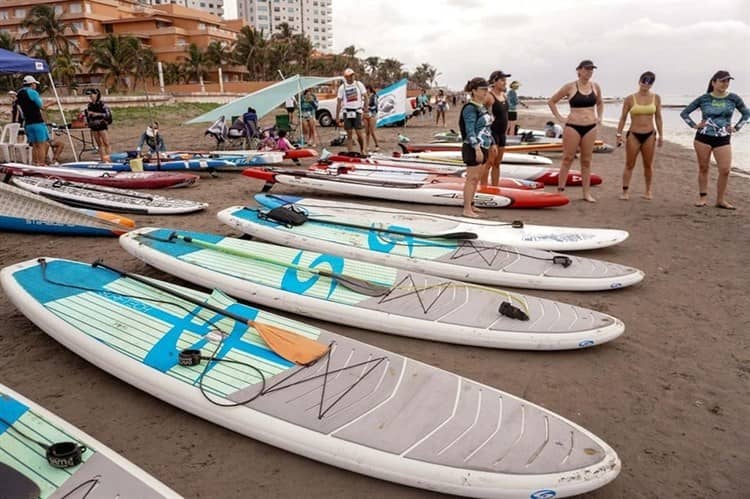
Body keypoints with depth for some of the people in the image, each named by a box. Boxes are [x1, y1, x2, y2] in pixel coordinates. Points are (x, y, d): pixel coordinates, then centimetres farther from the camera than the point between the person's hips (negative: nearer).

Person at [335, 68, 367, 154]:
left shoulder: (359, 84, 3)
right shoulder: (342, 87, 5)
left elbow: (365, 96, 3)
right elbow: (339, 102, 6)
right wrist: (337, 116, 3)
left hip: (357, 112, -1)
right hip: (347, 112, 1)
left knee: (359, 133, -6)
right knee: (349, 134, 2)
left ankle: (362, 150, 16)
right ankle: (350, 153, 7)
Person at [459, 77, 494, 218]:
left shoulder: (482, 107, 14)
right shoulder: (470, 108, -14)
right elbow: (470, 130, -21)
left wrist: (492, 143, 20)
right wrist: (477, 148, -27)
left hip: (483, 147, 9)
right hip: (473, 148, -9)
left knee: (477, 178, 14)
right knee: (472, 178, -6)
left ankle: (470, 205, 24)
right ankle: (467, 209, -1)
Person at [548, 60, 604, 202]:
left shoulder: (595, 87, 7)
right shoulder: (570, 87, -5)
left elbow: (600, 103, 26)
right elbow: (551, 101, 1)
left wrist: (599, 117, 12)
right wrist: (559, 117, -4)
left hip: (591, 127, 4)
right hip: (573, 126, -4)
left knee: (586, 161, 7)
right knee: (568, 158, -1)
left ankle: (587, 193, 12)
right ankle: (560, 190, 6)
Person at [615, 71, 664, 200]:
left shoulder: (656, 98, 3)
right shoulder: (630, 99, -3)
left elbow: (658, 118, 7)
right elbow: (623, 118, 1)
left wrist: (661, 135, 4)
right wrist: (619, 134, -5)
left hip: (650, 135, 2)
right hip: (633, 135, -2)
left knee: (648, 165, 9)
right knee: (629, 165, 1)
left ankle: (648, 190, 22)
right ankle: (625, 191, 7)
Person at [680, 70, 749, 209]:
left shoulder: (734, 98, 2)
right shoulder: (704, 98, -2)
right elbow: (684, 113, 6)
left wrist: (736, 127, 6)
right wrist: (694, 125, -2)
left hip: (723, 139, 1)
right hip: (703, 137, -1)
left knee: (725, 170, -5)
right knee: (703, 168, 5)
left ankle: (720, 200, 7)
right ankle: (703, 197, 15)